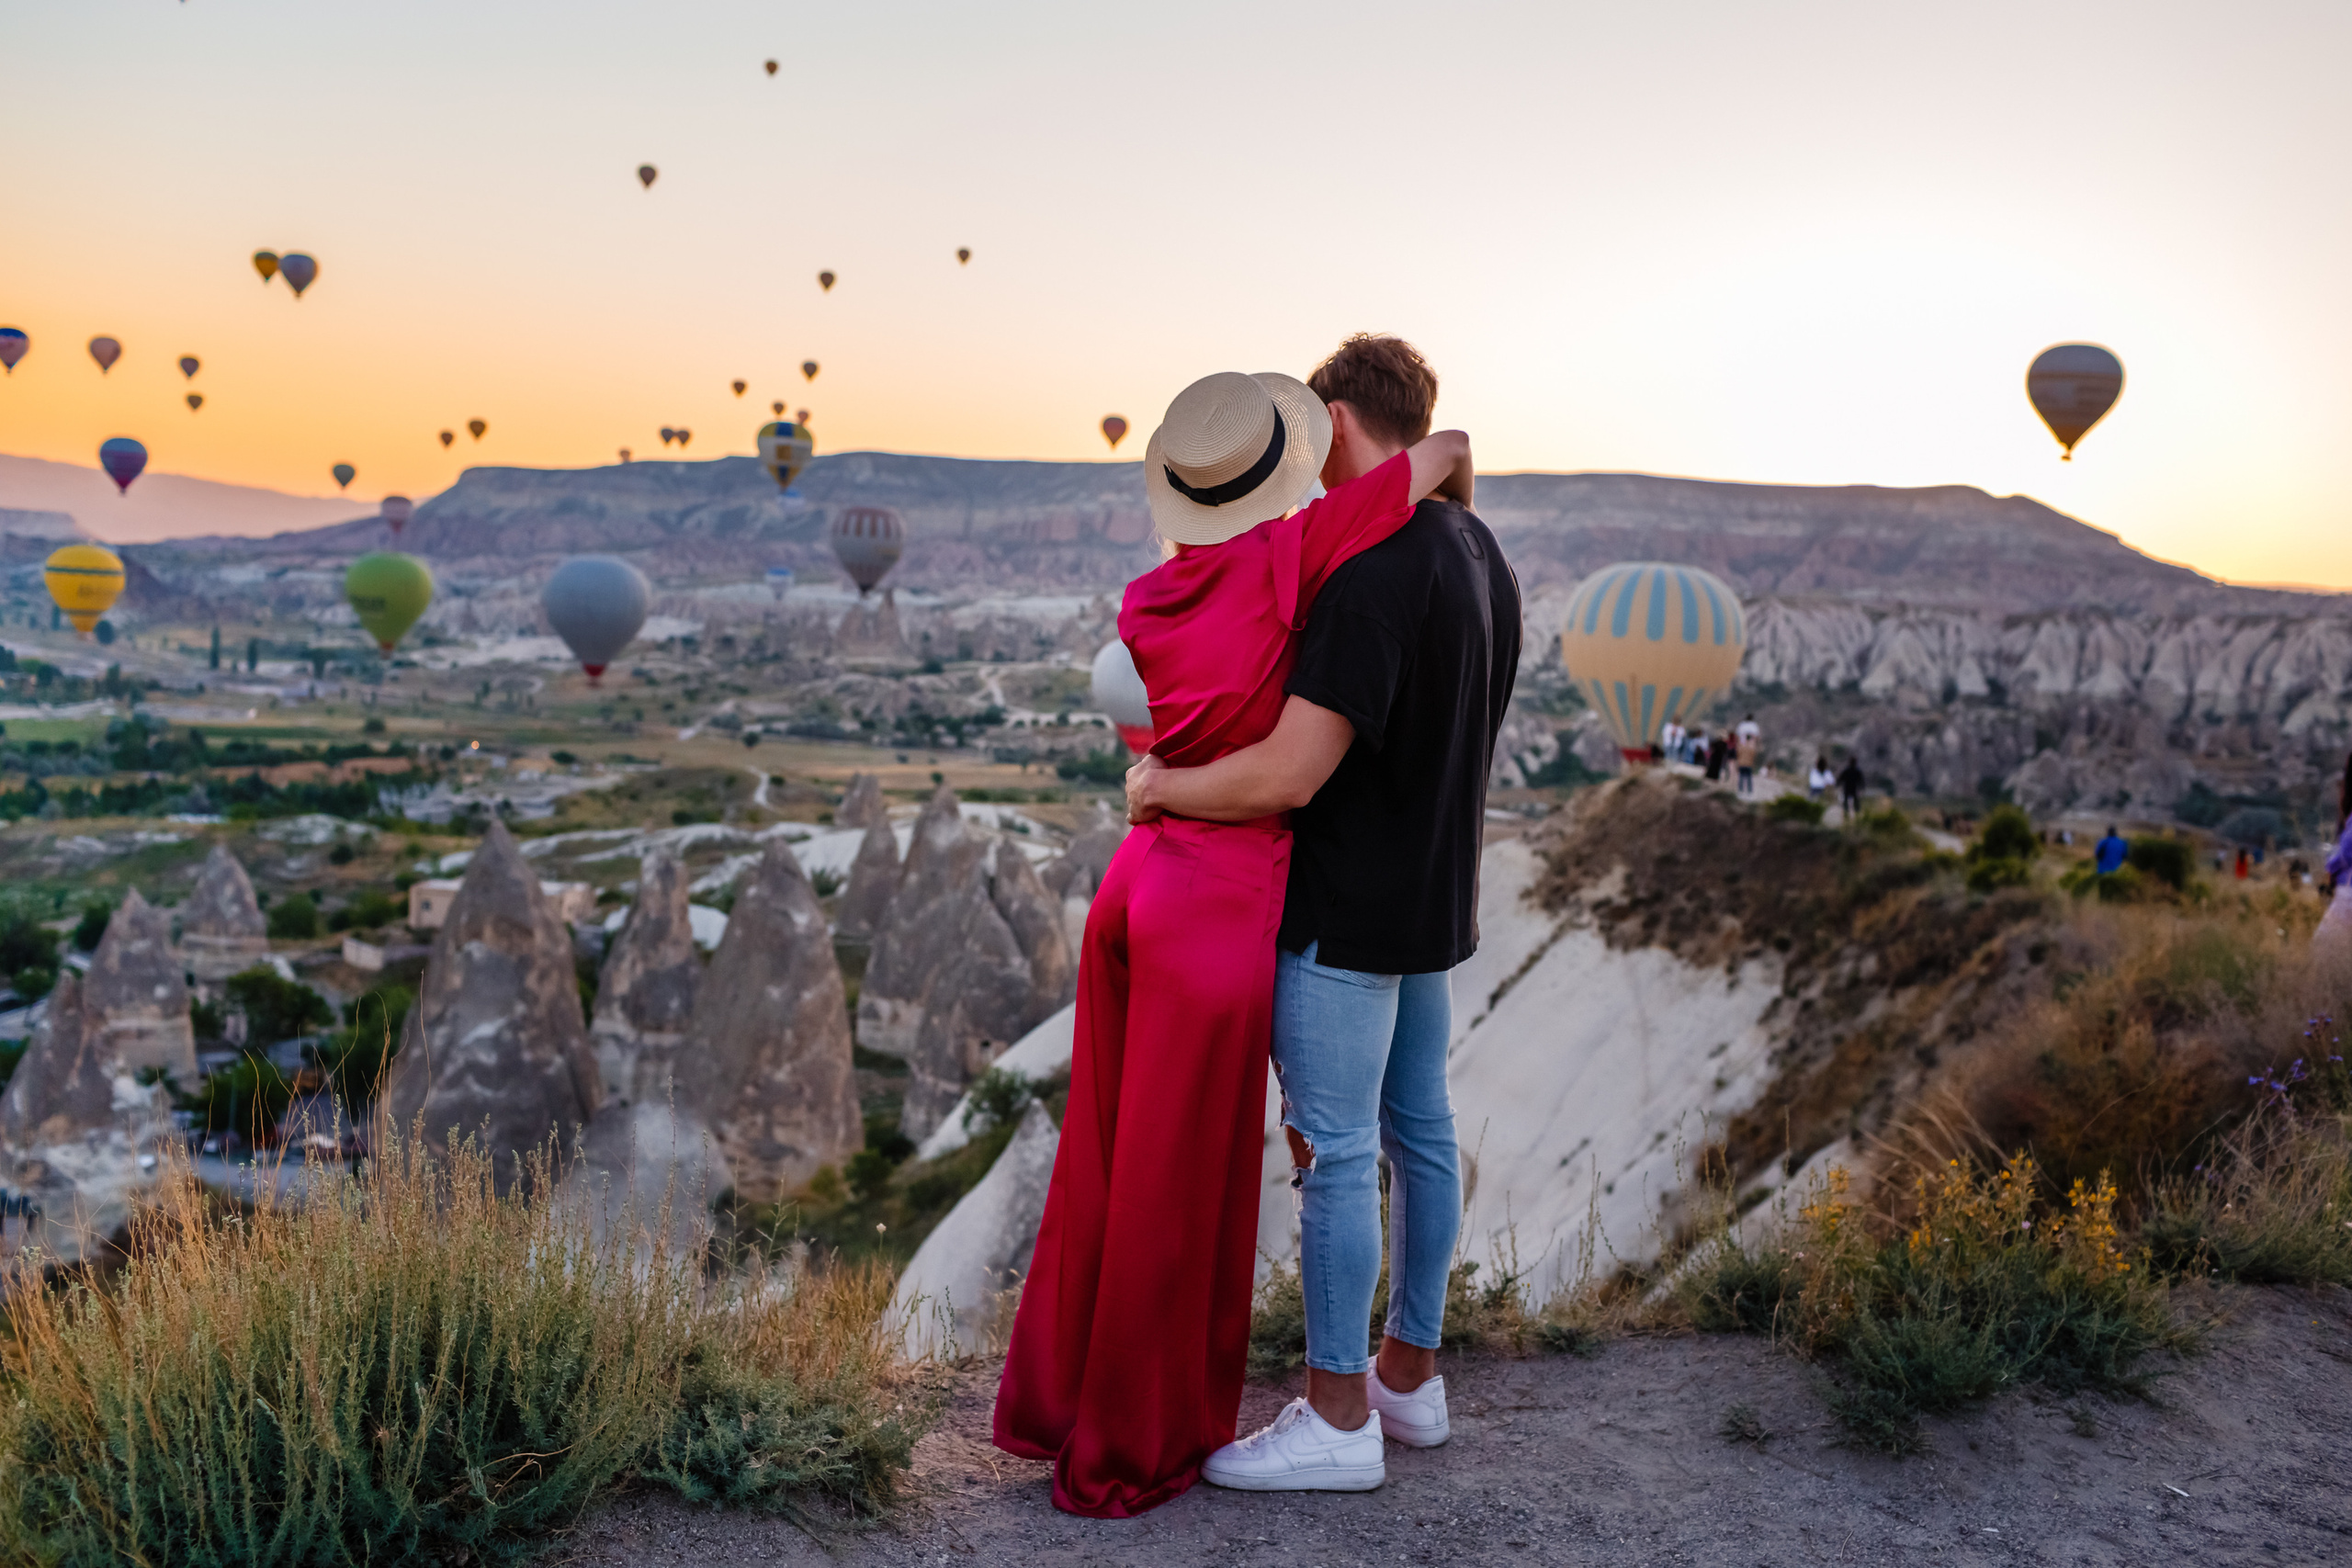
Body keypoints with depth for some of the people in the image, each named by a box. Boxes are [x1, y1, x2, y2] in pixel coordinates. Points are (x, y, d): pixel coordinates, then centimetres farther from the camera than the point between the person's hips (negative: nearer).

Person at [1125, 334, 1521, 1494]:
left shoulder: (1374, 575, -24)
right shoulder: (1481, 554, 7)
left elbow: (1287, 778, -29)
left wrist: (1161, 785, -11)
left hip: (1347, 909, -10)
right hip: (1434, 892, 10)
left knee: (1332, 1149, 0)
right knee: (1417, 1128, 16)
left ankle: (1338, 1420, 13)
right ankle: (1409, 1377, 31)